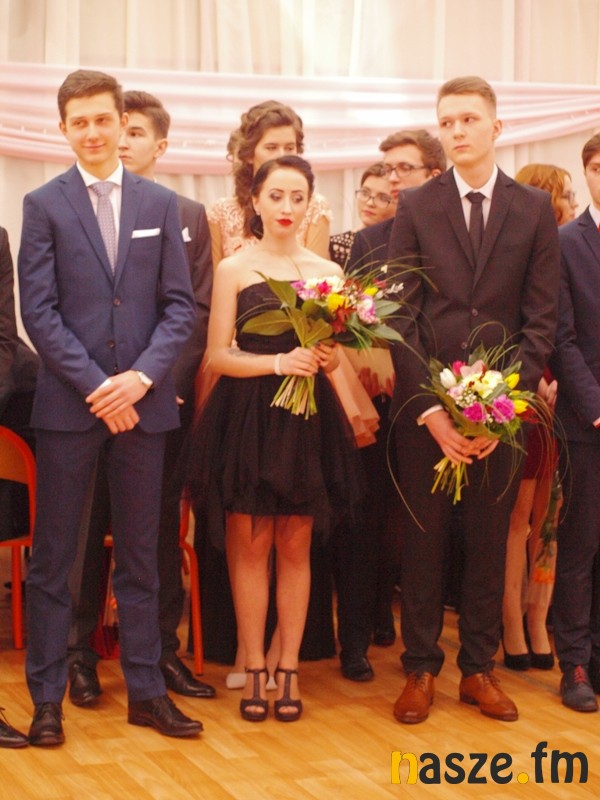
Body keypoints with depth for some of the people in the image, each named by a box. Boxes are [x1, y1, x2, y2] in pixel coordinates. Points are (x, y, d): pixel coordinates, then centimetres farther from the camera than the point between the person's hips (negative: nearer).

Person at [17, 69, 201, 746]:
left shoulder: (160, 205, 9)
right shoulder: (44, 205, 1)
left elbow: (180, 305, 5)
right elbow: (38, 311, -5)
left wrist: (142, 375, -10)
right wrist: (97, 387, -12)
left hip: (142, 401, 2)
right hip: (68, 403, -2)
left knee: (139, 556, 10)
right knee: (52, 556, 3)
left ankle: (146, 690, 18)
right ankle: (47, 697, 10)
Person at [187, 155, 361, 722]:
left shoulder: (327, 272, 8)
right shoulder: (233, 269, 1)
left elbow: (335, 353, 13)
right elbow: (218, 355, -3)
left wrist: (326, 357, -10)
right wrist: (279, 361, -16)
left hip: (306, 419, 2)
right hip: (247, 417, -2)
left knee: (295, 547, 5)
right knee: (250, 545, 1)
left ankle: (288, 668, 12)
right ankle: (253, 668, 10)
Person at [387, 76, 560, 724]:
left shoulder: (533, 209, 5)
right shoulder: (416, 208, 3)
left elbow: (541, 319, 2)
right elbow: (403, 317, -1)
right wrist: (429, 408, -11)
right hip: (423, 406, -1)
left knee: (489, 541, 7)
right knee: (422, 539, 4)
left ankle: (478, 668, 18)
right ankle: (420, 668, 14)